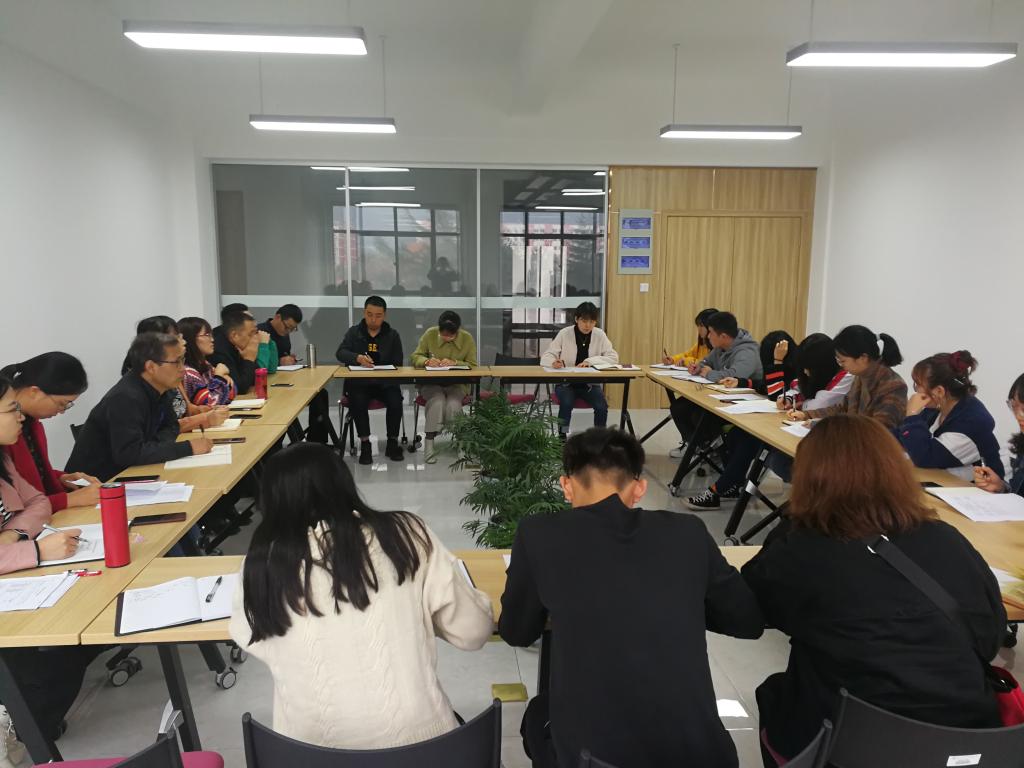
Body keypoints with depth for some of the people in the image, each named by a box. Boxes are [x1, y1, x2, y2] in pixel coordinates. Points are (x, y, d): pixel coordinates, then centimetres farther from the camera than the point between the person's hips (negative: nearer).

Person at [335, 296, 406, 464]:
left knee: (396, 401, -28)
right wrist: (358, 358, -26)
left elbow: (398, 363, 4)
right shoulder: (354, 332, 11)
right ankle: (365, 444, -18)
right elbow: (340, 353, -4)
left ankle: (392, 442, -9)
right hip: (358, 382, 0)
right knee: (358, 401, -32)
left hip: (385, 382, 1)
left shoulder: (392, 335, 11)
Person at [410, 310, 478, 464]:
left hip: (457, 384, 0)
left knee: (453, 404, -32)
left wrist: (455, 363, -22)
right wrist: (427, 361, -21)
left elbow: (473, 366, -4)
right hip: (431, 382, 0)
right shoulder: (430, 334, -6)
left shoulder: (467, 338, -7)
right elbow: (414, 357, 2)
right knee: (437, 401, -33)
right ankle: (429, 444, -23)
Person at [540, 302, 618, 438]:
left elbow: (613, 357, -5)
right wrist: (553, 362, -33)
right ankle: (562, 438, -16)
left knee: (602, 407, -26)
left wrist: (590, 361, -20)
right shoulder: (564, 334, -8)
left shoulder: (600, 335, -2)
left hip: (590, 383, 2)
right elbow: (545, 357, -7)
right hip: (566, 382, -1)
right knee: (566, 404, -32)